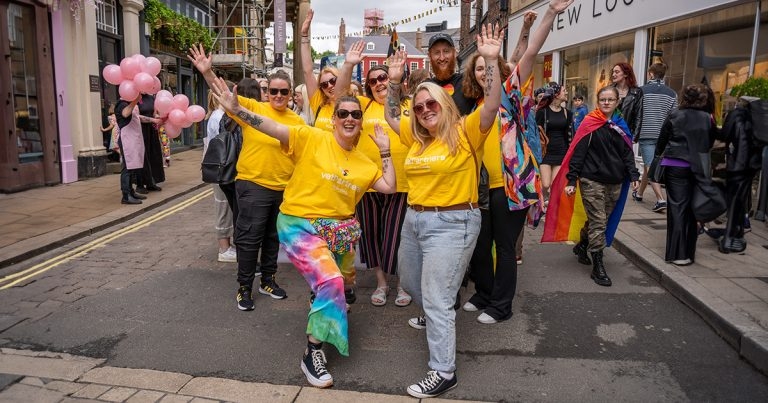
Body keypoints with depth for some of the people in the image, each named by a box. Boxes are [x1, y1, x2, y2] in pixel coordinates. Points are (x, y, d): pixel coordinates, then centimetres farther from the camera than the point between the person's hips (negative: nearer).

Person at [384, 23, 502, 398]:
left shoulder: (465, 132, -9)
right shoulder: (417, 137, 9)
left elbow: (492, 104, -22)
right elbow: (391, 116, 20)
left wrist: (491, 61, -29)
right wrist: (394, 81, 11)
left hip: (451, 222, -8)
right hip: (414, 219, 8)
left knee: (437, 298, -6)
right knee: (411, 282, 26)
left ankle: (444, 371, 7)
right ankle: (436, 315, 56)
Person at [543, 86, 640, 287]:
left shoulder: (621, 125, 11)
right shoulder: (589, 123, -4)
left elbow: (627, 153, 12)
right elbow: (577, 153, -8)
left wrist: (633, 175, -2)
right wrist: (571, 181, -13)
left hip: (615, 182, 5)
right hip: (592, 181, -5)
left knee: (601, 220, 14)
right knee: (598, 222, -5)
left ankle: (582, 246, 38)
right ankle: (598, 266, 1)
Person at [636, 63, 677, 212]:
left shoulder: (642, 91, -5)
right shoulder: (671, 93, 5)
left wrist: (633, 134, 2)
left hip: (646, 134, -4)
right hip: (663, 136, 5)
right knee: (649, 164, 19)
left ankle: (661, 199, -18)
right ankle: (639, 193, 34)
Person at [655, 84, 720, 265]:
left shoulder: (674, 116, -3)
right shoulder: (708, 119, 1)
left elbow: (661, 141, 3)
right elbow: (711, 143, 9)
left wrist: (660, 155, 20)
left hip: (674, 167, -1)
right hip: (697, 168, 2)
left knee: (677, 208, 1)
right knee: (691, 208, 10)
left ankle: (677, 253, -2)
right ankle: (689, 252, 16)